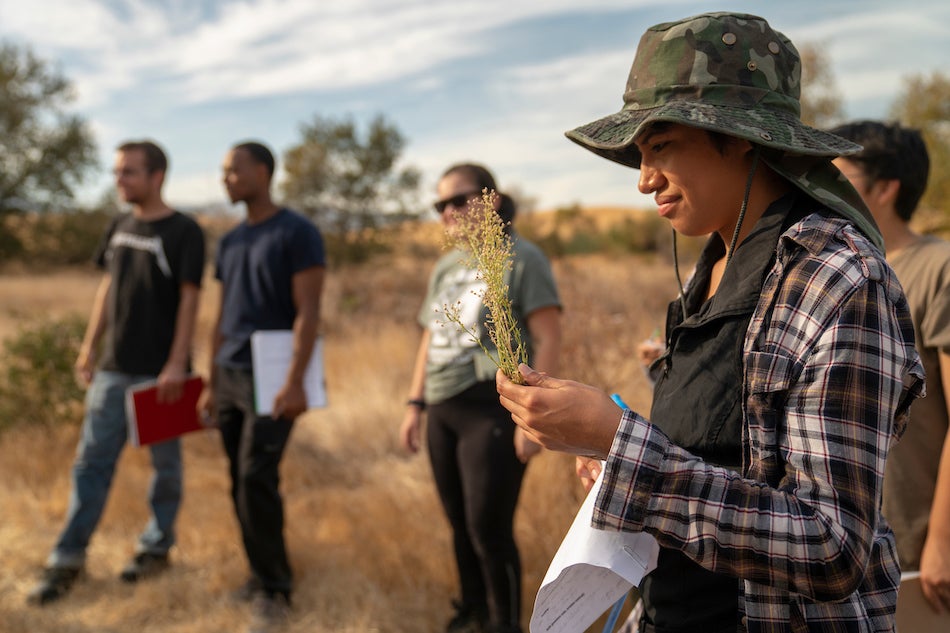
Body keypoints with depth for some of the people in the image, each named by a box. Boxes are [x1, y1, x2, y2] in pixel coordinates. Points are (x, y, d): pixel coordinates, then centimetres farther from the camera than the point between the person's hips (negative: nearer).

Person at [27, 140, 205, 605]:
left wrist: (176, 364, -17)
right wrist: (90, 347, 12)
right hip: (114, 369, 5)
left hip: (159, 372, -5)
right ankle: (68, 560, 13)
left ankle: (156, 546, 24)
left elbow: (189, 300, -12)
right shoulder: (119, 227, 9)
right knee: (91, 463, 6)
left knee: (165, 462, 8)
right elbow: (107, 289, 14)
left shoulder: (183, 232, -9)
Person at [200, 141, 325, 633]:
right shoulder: (229, 241, 14)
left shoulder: (297, 233, -7)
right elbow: (223, 317, 17)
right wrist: (212, 383, 15)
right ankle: (262, 575, 23)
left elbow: (308, 312, -14)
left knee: (257, 481, -11)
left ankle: (274, 588, 3)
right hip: (230, 376, 7)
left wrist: (295, 381, -22)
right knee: (240, 484, 10)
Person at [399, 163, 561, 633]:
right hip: (444, 412, 6)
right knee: (460, 525, 12)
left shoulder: (521, 259, -5)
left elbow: (548, 340, -11)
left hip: (494, 411, -6)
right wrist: (415, 405, 16)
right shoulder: (445, 267, 15)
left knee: (489, 529, -3)